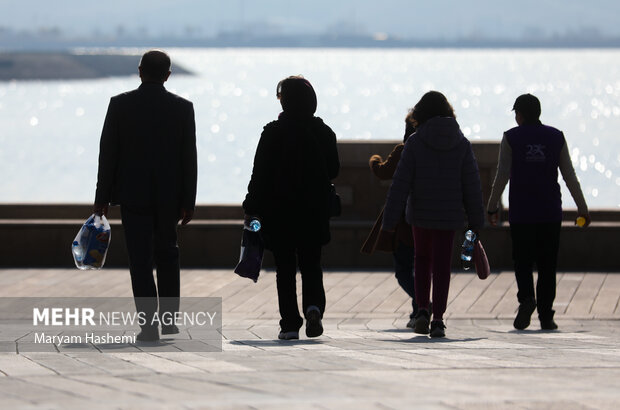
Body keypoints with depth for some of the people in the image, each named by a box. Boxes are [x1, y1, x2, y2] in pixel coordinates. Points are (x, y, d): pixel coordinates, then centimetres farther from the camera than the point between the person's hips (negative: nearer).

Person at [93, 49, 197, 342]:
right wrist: (188, 202, 4)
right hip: (169, 194, 2)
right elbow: (189, 157, -2)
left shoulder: (120, 105, -5)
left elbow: (108, 153, -4)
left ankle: (149, 325, -7)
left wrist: (102, 197, 2)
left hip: (133, 194, -2)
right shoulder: (182, 108, -2)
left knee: (140, 260, 0)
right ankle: (169, 318, 17)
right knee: (167, 254, 19)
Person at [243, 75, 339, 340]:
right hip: (314, 212, 2)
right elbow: (333, 170, 6)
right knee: (311, 264, 13)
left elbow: (260, 174, -9)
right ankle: (314, 305, -13)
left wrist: (252, 209, -3)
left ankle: (290, 323, 2)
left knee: (285, 268, 5)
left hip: (279, 211, -2)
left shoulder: (272, 133, -9)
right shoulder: (324, 132, -1)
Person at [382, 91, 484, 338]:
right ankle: (437, 320, 0)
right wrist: (476, 221, 8)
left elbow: (401, 183, -9)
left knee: (422, 259, 19)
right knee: (442, 265, 6)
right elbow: (472, 185, 1)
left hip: (420, 213, -1)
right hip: (449, 215, 1)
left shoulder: (415, 142, -7)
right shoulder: (461, 143, 0)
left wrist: (390, 220, -6)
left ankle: (422, 310, 7)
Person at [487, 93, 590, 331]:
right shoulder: (556, 137, 4)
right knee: (547, 265, 7)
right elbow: (570, 176, 3)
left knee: (522, 260, 8)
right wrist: (582, 208, 8)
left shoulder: (511, 138, -2)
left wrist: (492, 207, 0)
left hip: (520, 213, -2)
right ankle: (546, 316, 3)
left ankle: (526, 297, -19)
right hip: (550, 213, 2)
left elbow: (502, 176, -6)